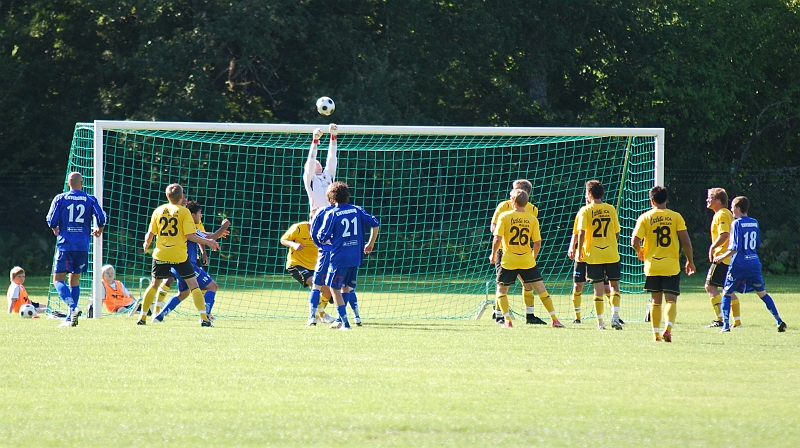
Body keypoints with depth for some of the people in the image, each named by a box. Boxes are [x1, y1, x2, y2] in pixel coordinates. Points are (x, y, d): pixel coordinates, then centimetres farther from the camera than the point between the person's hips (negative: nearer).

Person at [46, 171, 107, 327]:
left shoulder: (60, 199, 1)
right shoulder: (90, 200, 4)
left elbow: (51, 221, -3)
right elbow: (102, 218, -5)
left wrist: (56, 230, 19)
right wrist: (99, 231, 16)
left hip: (65, 244, -3)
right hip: (83, 246, 3)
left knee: (58, 279, 1)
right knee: (75, 280, 13)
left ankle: (73, 307, -24)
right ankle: (70, 318, 9)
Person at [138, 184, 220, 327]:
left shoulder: (158, 211, 4)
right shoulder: (184, 212, -6)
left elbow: (150, 234, 6)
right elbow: (190, 235, -12)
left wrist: (146, 244, 27)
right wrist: (207, 242, -2)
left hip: (161, 254, 3)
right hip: (179, 255, -3)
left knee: (154, 284, 16)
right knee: (193, 284, 4)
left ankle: (142, 317, 14)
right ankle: (204, 318, -4)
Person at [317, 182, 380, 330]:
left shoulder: (331, 214, -8)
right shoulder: (357, 210, 6)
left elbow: (322, 238, -8)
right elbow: (375, 224, 5)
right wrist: (371, 244, 16)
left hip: (339, 258, -5)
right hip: (356, 257, 5)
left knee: (335, 289, 5)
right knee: (347, 287, 20)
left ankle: (345, 322, -1)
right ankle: (340, 319, 23)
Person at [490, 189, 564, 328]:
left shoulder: (504, 216, -7)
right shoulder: (532, 219, 0)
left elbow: (497, 238, -11)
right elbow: (537, 243, 1)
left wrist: (493, 254, 6)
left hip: (509, 261, -2)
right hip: (527, 261, 2)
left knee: (501, 290, 15)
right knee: (541, 289, 8)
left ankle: (507, 320, 2)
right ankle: (554, 319, 3)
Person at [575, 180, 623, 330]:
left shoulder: (585, 211, -3)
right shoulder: (611, 209, 3)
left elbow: (581, 233, -13)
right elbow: (617, 233, 6)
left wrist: (579, 251, -2)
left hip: (593, 255, -1)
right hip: (611, 254, 1)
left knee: (598, 289, 4)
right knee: (614, 285, 10)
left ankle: (600, 322, 4)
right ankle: (615, 316, -6)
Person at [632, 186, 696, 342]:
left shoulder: (645, 218, -2)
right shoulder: (676, 217, -2)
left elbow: (634, 241, -7)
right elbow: (686, 241, -6)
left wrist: (640, 252, 15)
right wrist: (690, 261, 7)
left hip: (652, 266, 1)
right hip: (672, 266, -1)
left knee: (656, 301, 13)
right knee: (671, 300, -1)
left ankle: (656, 333, 14)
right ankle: (668, 328, -22)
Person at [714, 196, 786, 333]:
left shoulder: (737, 223, -10)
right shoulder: (755, 223, 9)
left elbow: (735, 248, -15)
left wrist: (722, 257, -4)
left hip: (739, 264, -5)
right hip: (754, 263, 5)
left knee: (727, 293, 5)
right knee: (762, 293, 13)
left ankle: (725, 325, -5)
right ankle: (779, 321, 7)